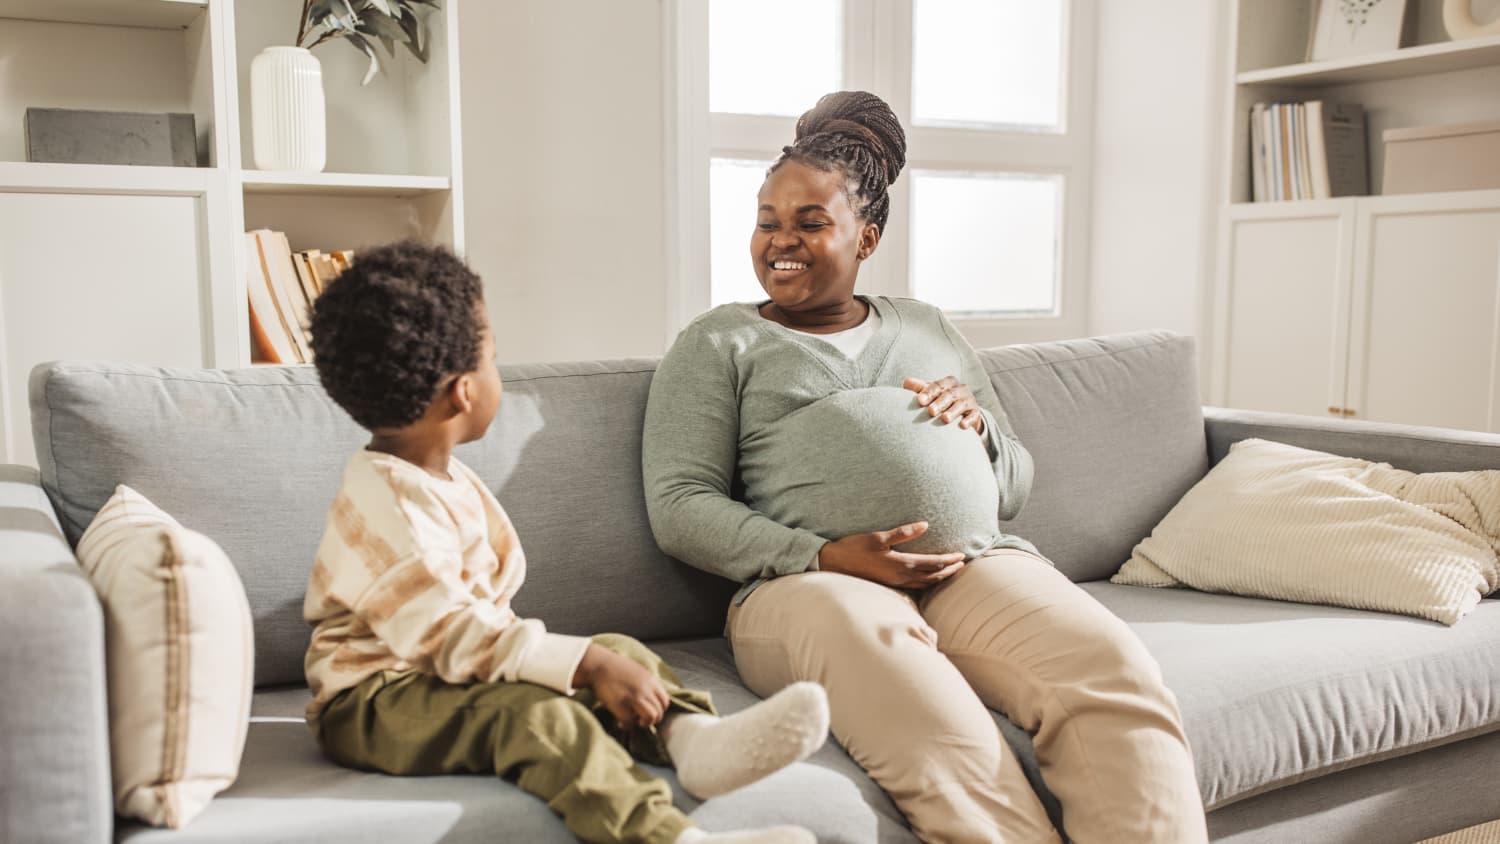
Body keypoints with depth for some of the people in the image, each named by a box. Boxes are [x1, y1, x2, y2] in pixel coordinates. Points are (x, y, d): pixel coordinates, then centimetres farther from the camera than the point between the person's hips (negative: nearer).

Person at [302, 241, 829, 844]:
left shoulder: (444, 478, 13)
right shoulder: (388, 505, -21)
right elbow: (452, 638, -28)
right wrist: (587, 664, -30)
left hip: (447, 674, 10)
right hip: (375, 700, -10)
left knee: (621, 653, -3)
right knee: (535, 711, -35)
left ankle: (690, 735, -31)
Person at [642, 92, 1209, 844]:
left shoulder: (928, 330, 26)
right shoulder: (719, 344, 14)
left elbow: (1014, 489, 26)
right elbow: (678, 507, 2)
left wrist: (978, 427, 1)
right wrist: (824, 556, -12)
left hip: (975, 564, 4)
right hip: (810, 585, -3)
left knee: (1118, 678, -29)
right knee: (949, 749, -38)